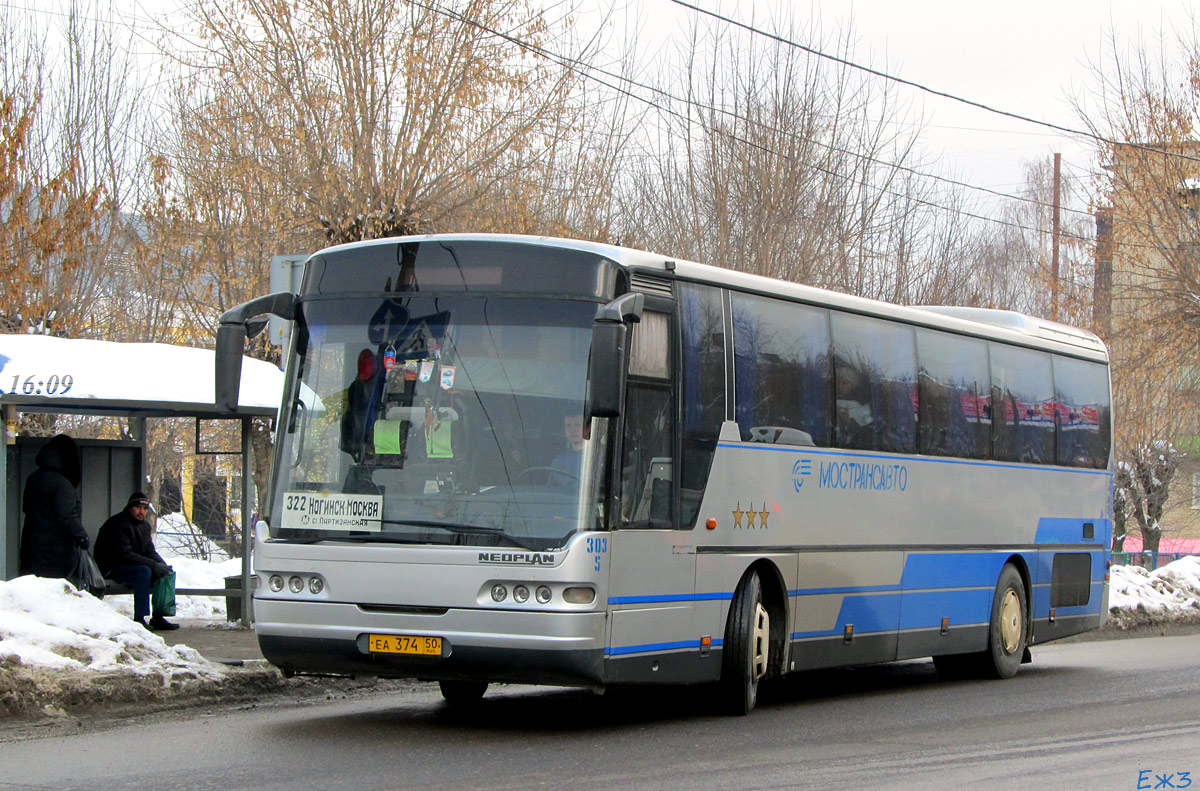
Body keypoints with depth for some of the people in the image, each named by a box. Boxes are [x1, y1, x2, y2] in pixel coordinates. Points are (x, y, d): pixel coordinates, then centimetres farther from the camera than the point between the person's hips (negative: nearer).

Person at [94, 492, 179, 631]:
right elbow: (125, 555, -25)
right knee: (144, 572, -32)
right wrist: (154, 565, -27)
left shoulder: (144, 526, 11)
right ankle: (139, 619, -31)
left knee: (165, 573, -6)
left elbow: (150, 551, 11)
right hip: (111, 569, -9)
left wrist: (163, 565, -10)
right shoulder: (118, 524, -17)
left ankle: (158, 618, -5)